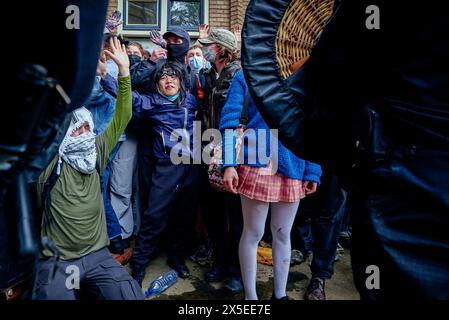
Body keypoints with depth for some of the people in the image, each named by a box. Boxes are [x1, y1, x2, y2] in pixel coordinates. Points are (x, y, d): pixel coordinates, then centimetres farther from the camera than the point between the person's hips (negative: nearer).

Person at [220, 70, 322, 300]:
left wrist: (313, 170, 4)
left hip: (292, 168, 4)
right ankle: (250, 296, 24)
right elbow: (229, 119, -2)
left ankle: (280, 294, 31)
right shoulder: (245, 76, 7)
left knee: (283, 234, 14)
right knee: (253, 233, 5)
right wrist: (229, 163, -13)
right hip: (256, 165, -3)